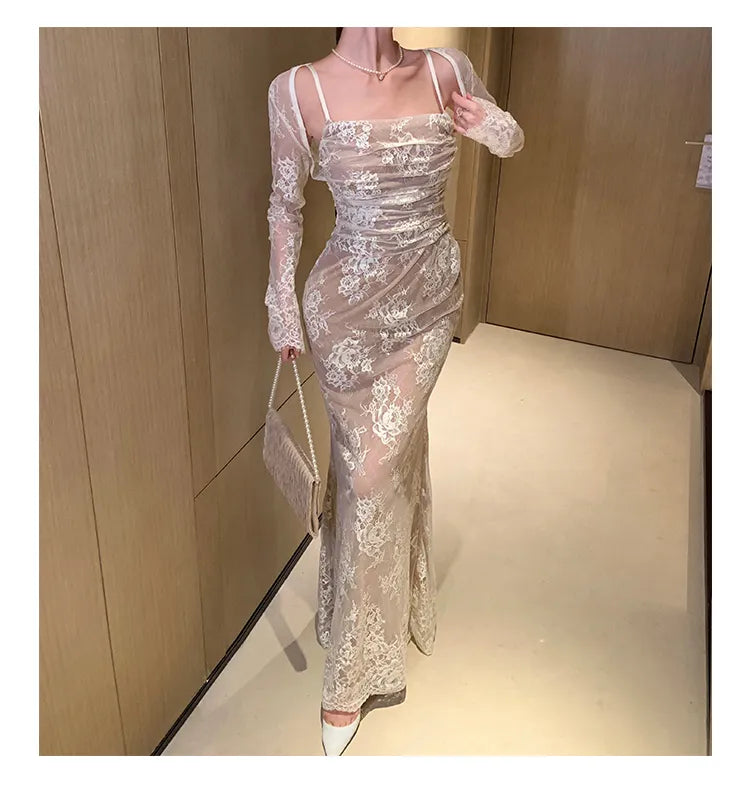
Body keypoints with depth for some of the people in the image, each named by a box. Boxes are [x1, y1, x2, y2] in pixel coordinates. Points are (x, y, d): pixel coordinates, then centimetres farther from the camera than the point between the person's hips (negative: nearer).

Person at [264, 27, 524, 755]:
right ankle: (359, 663, 29)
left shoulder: (444, 69, -3)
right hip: (348, 301, -2)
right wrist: (282, 302, 0)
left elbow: (508, 139, 13)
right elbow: (285, 204, 0)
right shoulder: (299, 90, -10)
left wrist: (501, 131, -10)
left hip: (431, 295, 2)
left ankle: (353, 670, 26)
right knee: (367, 461, 7)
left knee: (378, 466, 6)